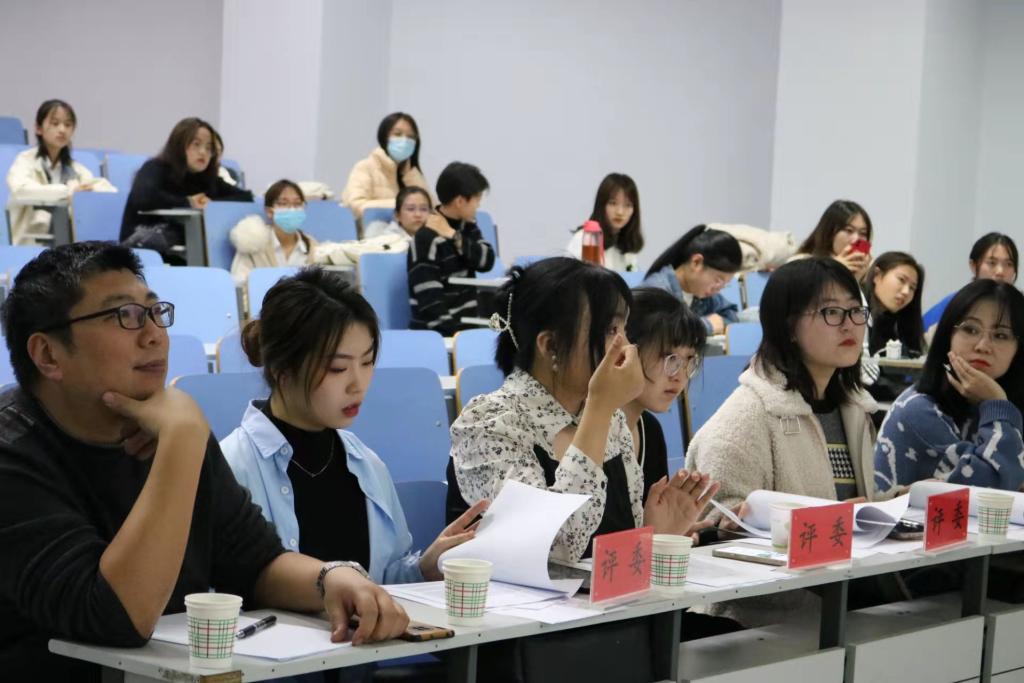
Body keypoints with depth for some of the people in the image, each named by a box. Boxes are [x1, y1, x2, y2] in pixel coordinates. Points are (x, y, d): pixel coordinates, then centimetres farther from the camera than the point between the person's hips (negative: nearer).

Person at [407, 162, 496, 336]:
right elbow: (429, 299, -20)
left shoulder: (467, 226, 10)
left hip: (468, 323, 8)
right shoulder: (426, 240, -15)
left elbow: (486, 261, -3)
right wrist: (455, 333, -26)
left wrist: (454, 237, -13)